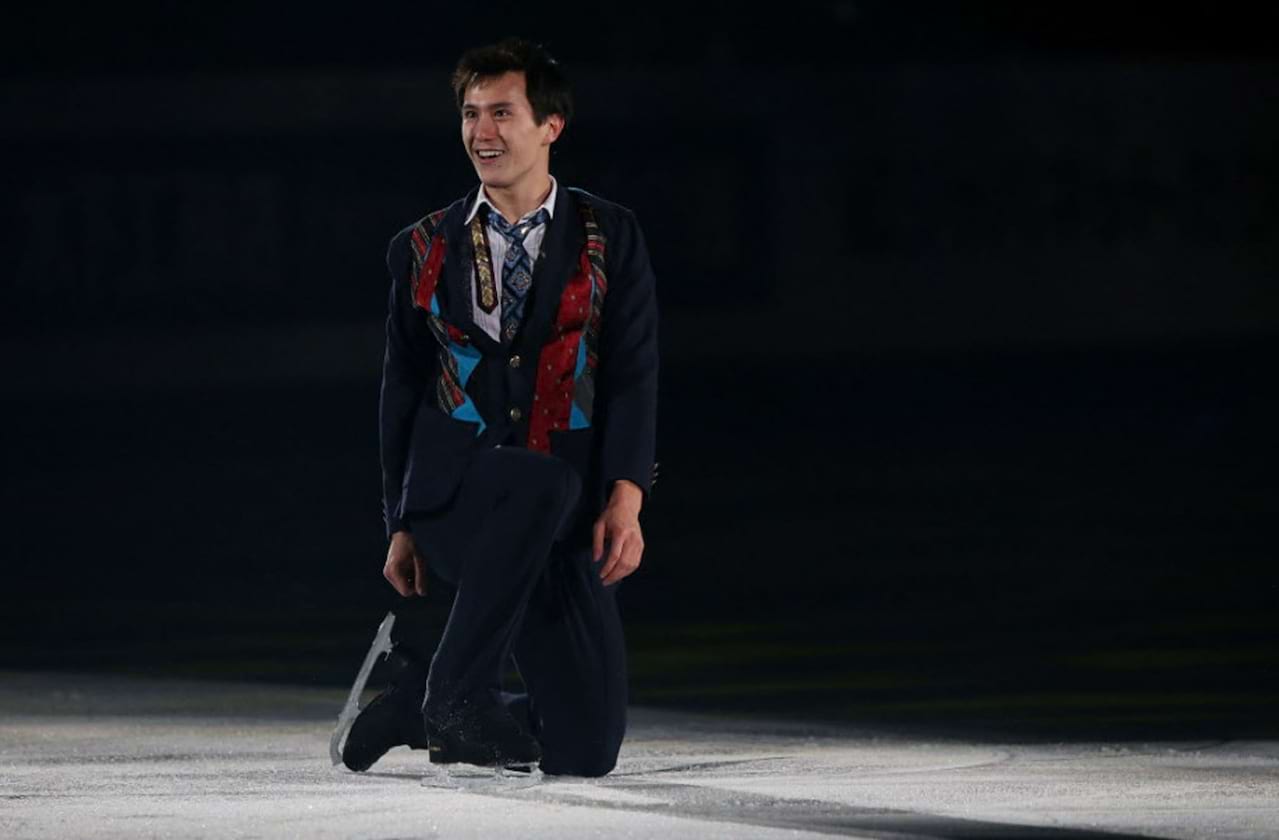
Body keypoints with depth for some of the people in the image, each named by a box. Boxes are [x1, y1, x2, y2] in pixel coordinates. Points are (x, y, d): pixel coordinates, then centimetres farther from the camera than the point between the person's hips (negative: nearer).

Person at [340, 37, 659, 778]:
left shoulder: (610, 237, 5)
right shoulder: (423, 250, 10)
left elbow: (634, 375, -2)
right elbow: (403, 393, 15)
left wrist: (626, 500, -15)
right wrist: (402, 527, 12)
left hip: (567, 523, 1)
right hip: (455, 491, -1)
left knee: (584, 750, -6)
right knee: (544, 484, -39)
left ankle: (422, 699, 20)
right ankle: (454, 690, -28)